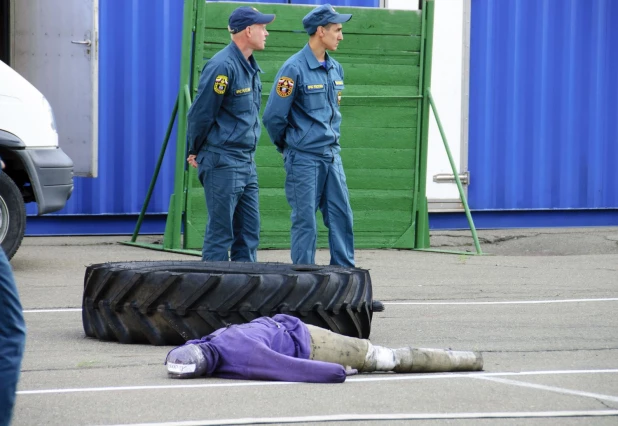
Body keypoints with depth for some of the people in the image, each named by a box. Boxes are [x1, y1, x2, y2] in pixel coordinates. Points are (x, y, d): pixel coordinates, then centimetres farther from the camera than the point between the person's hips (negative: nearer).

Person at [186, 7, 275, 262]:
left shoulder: (250, 67, 13)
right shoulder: (223, 66, -16)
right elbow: (200, 113, -12)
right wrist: (196, 152, 0)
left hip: (247, 163, 9)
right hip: (222, 162, -9)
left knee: (248, 232, 9)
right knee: (221, 233, -5)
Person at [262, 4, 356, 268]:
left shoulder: (335, 69, 10)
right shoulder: (295, 68, -14)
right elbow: (273, 116, -11)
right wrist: (286, 145, 2)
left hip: (331, 154, 7)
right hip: (304, 157, -7)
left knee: (341, 214, 5)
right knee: (305, 221, -2)